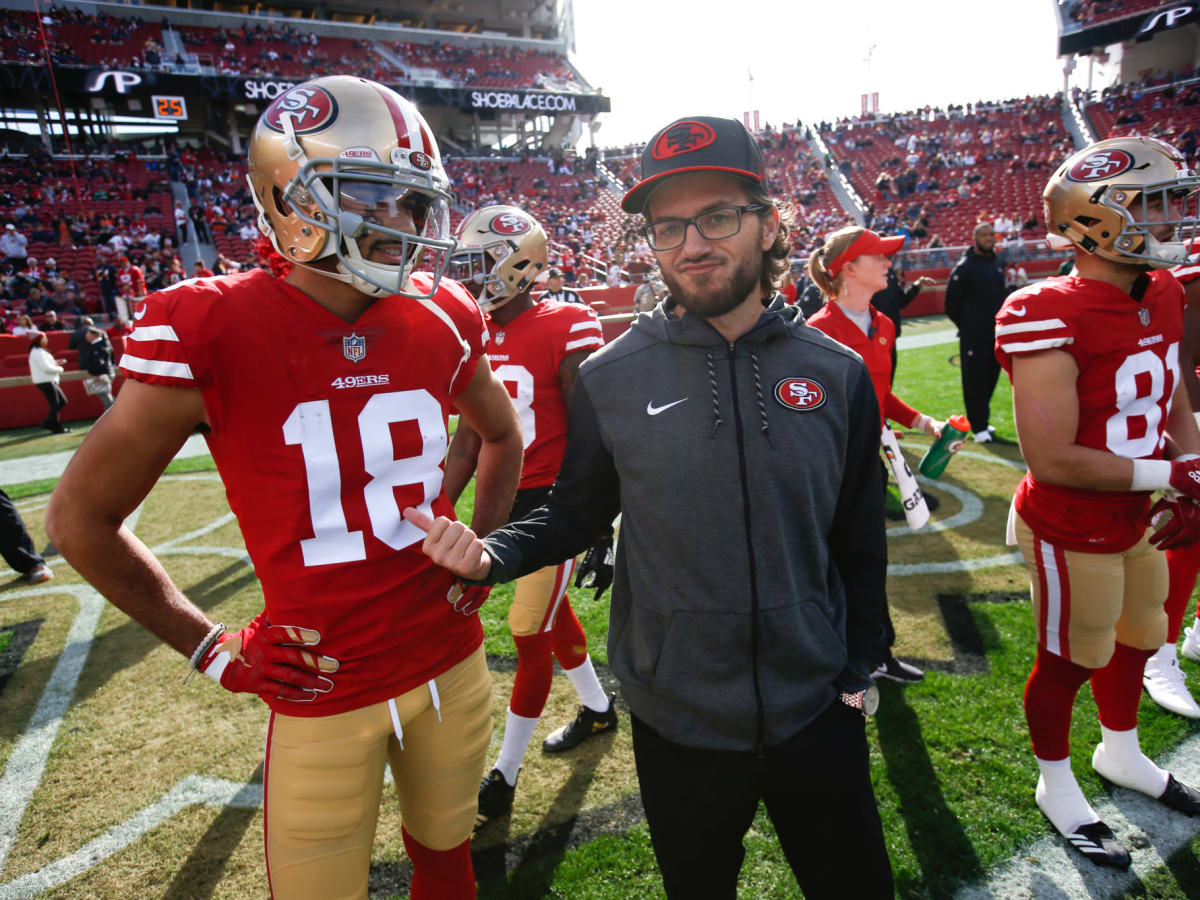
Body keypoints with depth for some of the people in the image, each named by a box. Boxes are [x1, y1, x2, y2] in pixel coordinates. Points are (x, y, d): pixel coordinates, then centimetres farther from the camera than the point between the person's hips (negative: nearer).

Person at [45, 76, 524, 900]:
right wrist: (212, 649, -4)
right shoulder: (210, 331, -15)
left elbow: (502, 433, 17)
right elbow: (81, 517, -4)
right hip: (323, 697, -3)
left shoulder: (441, 320, -3)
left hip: (452, 662, 4)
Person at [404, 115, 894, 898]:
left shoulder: (837, 374, -5)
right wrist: (493, 553, -18)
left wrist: (859, 670, 7)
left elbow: (860, 548, 2)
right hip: (677, 723, 0)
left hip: (815, 714, 1)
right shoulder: (612, 378, -10)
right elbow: (577, 513, 0)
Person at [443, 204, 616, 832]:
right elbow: (467, 442, 9)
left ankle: (504, 775, 18)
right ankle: (597, 709, 44)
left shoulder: (564, 331, -15)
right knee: (553, 614, 20)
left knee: (530, 632, 1)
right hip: (505, 501, 7)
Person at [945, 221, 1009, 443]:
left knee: (990, 379, 11)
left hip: (995, 333, 7)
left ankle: (981, 421, 23)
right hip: (974, 337, -7)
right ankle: (979, 427, 1)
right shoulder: (965, 265, -7)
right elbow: (952, 301, -7)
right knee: (975, 381, -5)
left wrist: (1000, 323, 14)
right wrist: (965, 326, -1)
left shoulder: (997, 263, 14)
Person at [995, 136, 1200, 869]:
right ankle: (1056, 786, 38)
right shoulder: (1050, 316, -27)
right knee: (1072, 660, 11)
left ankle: (1120, 752, 54)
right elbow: (1053, 460, -28)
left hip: (1135, 521, 8)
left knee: (1138, 637, 26)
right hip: (1072, 531, -8)